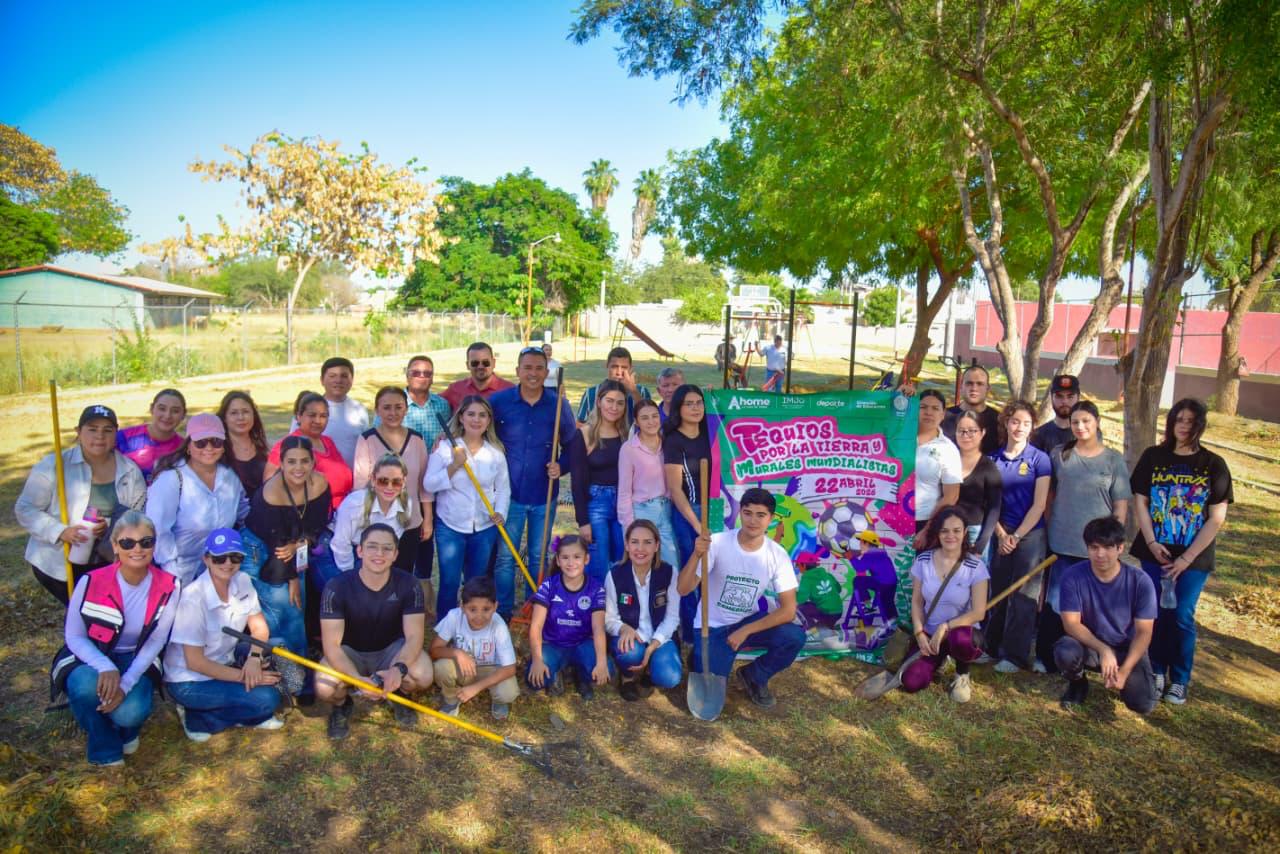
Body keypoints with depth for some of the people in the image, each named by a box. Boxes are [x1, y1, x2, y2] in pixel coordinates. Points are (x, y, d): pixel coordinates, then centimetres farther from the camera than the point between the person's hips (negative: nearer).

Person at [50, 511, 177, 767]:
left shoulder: (168, 587, -16)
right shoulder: (92, 582, -21)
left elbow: (155, 643, -9)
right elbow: (74, 637, -11)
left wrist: (126, 683, -23)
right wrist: (106, 668, -29)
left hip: (136, 661, 0)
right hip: (91, 658, 0)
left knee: (130, 713, -28)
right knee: (87, 685, -35)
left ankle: (126, 725, 15)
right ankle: (106, 751, -5)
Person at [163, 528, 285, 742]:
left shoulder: (242, 582, -7)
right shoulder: (194, 597, -25)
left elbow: (259, 628, -2)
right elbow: (194, 662, -21)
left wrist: (254, 659, -22)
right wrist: (243, 676, -21)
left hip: (224, 663, 7)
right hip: (189, 681, -7)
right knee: (267, 699, -21)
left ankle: (249, 714, 3)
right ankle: (196, 718, -1)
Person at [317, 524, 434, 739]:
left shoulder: (408, 585, -20)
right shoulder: (338, 587, -24)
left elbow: (414, 636, -24)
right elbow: (332, 645, -26)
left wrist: (399, 668, -46)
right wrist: (358, 679, -42)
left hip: (392, 649, 1)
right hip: (350, 653, 0)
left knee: (423, 676, -30)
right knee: (325, 688, -32)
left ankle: (401, 696, 8)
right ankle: (342, 705, 8)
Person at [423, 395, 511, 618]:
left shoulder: (496, 452, 1)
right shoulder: (445, 447, -6)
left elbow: (503, 488, 6)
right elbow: (428, 485, -10)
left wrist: (500, 512, -9)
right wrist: (454, 466, -21)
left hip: (485, 527, 2)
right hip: (450, 526, -2)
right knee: (449, 582, 2)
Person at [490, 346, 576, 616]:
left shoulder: (558, 404, -2)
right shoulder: (498, 401, -5)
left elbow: (571, 445, 7)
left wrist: (561, 465, -10)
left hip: (544, 494, 1)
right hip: (510, 493, -1)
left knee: (538, 556, 15)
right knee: (504, 556, 5)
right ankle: (502, 613, 21)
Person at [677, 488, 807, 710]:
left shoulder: (777, 555, -14)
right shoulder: (717, 543, -21)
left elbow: (788, 609, -15)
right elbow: (683, 589, -26)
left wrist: (745, 631, -21)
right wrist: (697, 555, -44)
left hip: (748, 622, 3)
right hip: (712, 626, -2)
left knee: (794, 637, -23)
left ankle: (753, 677, 6)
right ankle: (700, 657, 18)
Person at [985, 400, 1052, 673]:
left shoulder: (1039, 459, -5)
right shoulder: (993, 459, 4)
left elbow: (1039, 504, -9)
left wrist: (1017, 536, -11)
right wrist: (1001, 534, -5)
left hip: (1031, 534, -3)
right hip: (1002, 535, 3)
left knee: (1023, 596, 2)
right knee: (998, 593, 11)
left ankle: (1017, 655, 11)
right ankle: (994, 647, 24)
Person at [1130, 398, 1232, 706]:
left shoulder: (1214, 465, -4)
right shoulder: (1153, 457, 0)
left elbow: (1217, 518, -6)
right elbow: (1140, 501, 2)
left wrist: (1187, 558, -11)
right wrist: (1152, 543, -9)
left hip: (1194, 557, -1)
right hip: (1155, 552, 1)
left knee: (1182, 617, 3)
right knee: (1156, 613, 8)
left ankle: (1180, 680, 18)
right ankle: (1156, 672, 24)